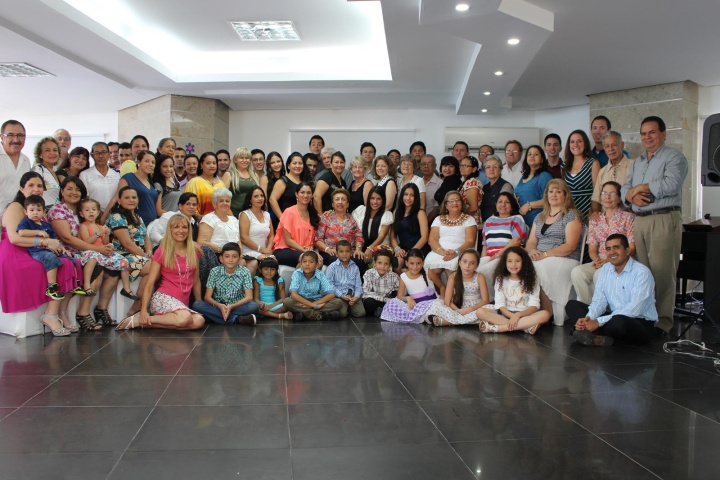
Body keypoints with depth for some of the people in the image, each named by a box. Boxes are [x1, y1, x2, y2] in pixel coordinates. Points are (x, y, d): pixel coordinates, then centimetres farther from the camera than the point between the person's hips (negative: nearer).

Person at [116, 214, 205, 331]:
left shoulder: (194, 252, 11)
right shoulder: (162, 252, 0)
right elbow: (150, 283, -2)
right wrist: (143, 310, -10)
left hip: (182, 303, 5)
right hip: (164, 297, -5)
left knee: (199, 321, -31)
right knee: (185, 318, -37)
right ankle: (138, 319, -17)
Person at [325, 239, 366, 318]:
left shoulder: (355, 267, 12)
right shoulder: (332, 267, 2)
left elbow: (358, 285, 8)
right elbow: (329, 285, -5)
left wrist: (356, 297, -12)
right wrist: (342, 296, -14)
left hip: (352, 294, 3)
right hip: (339, 295, -3)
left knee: (361, 313, -17)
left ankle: (349, 307, 15)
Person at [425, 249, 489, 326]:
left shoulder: (479, 278, -7)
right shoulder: (453, 277, -5)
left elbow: (485, 301, -9)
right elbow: (447, 301, -9)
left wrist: (471, 309, -25)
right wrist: (458, 311, -26)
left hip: (475, 310, 0)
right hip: (456, 310, 0)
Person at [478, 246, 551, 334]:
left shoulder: (531, 280, 2)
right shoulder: (500, 279, 3)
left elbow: (534, 306, -8)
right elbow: (500, 304, -5)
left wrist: (518, 315, -26)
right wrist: (513, 317, -24)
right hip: (505, 314, 1)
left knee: (545, 314, -32)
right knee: (481, 312, -25)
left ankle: (496, 328, -37)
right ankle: (525, 326, -34)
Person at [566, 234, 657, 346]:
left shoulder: (641, 272, -14)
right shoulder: (605, 269, 7)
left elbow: (634, 309, -24)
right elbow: (599, 301, 2)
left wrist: (599, 322, -29)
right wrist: (588, 319, -21)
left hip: (641, 323, -7)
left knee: (618, 321, -41)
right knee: (572, 305, -5)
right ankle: (599, 337, -27)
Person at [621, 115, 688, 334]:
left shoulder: (674, 158, -1)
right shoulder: (637, 162, 23)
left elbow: (670, 185, -17)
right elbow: (625, 189, 16)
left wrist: (640, 188, -6)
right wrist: (632, 196, -8)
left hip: (664, 220, -7)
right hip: (639, 220, 7)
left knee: (662, 272, -8)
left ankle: (664, 318, -3)